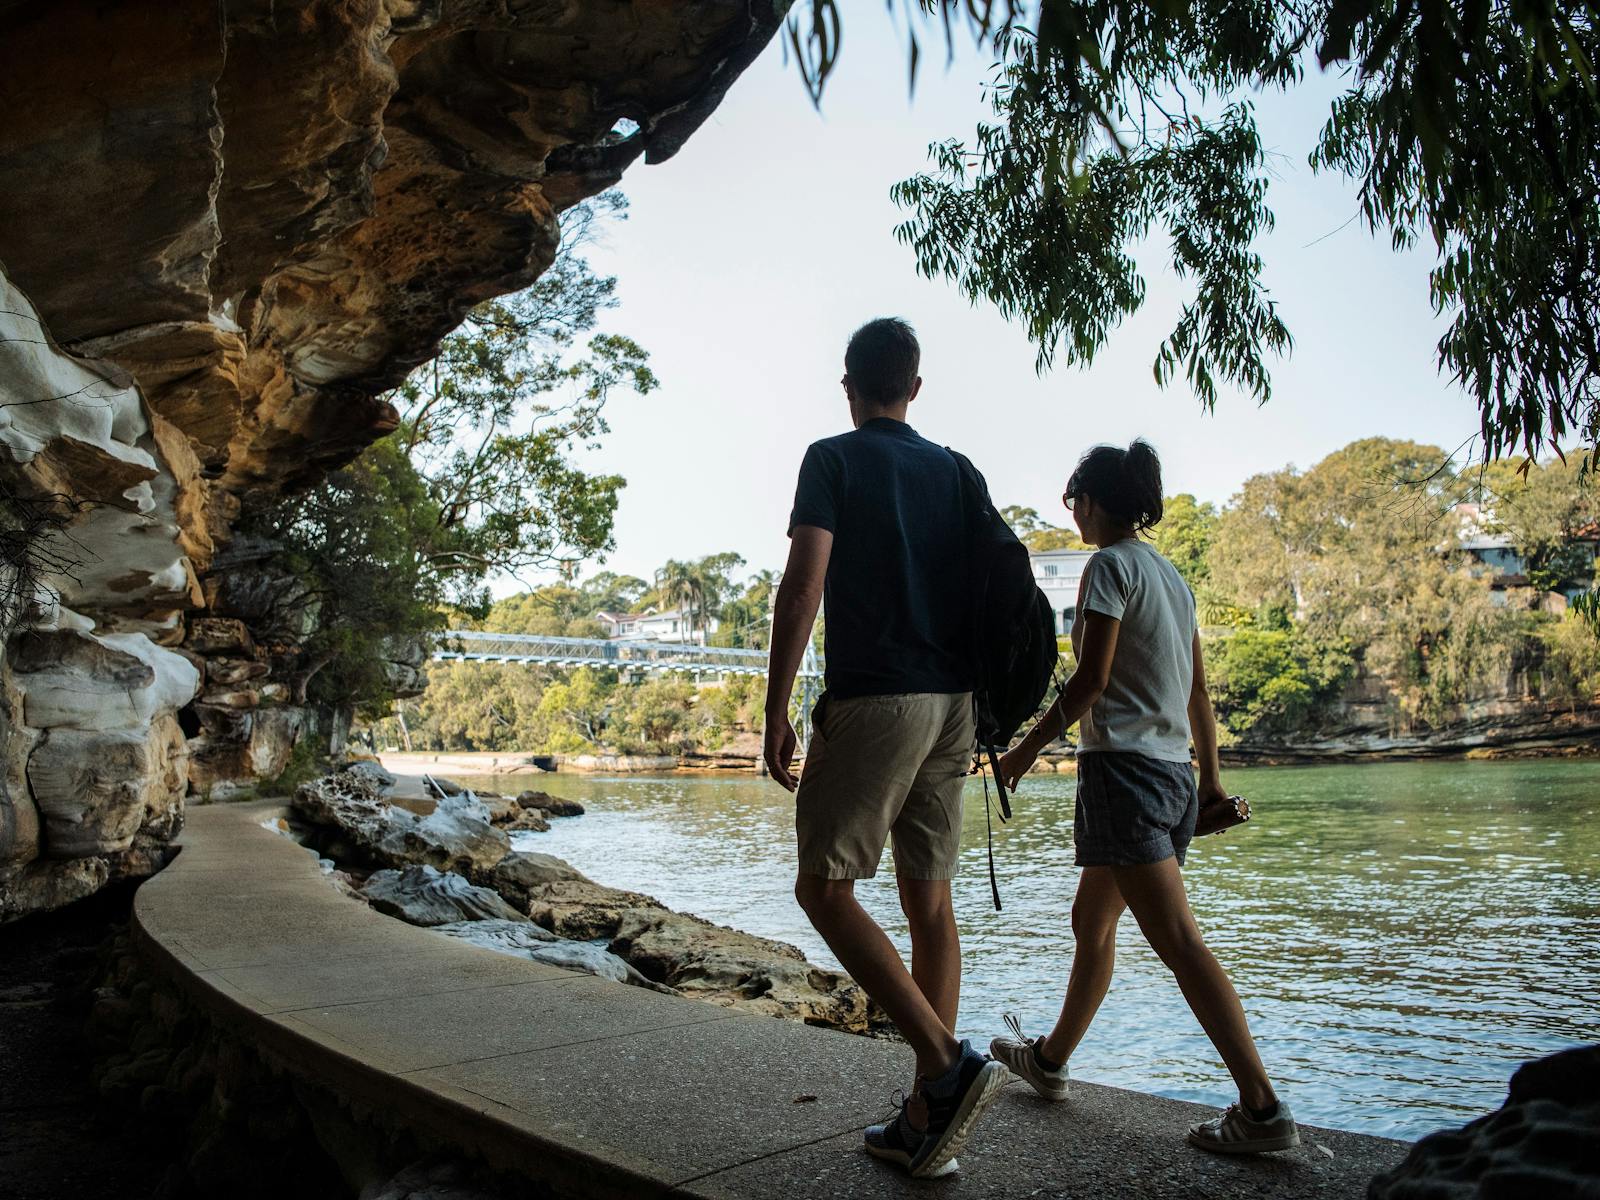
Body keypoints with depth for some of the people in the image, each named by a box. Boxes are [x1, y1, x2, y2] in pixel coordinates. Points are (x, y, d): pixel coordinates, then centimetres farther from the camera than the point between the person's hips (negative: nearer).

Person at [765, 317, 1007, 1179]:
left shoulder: (833, 459, 0)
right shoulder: (957, 471, 16)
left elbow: (804, 582, -12)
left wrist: (775, 709, -10)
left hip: (872, 698, -6)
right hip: (951, 702, 6)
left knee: (824, 888, 1)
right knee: (929, 899, 8)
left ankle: (948, 1060, -11)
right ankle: (926, 1122, 12)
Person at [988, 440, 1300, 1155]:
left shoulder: (1109, 565, -8)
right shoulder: (1173, 576, 16)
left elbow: (1091, 679, -16)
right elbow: (1198, 692, 16)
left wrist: (1029, 747, -8)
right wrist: (1210, 776, 20)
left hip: (1122, 766, -10)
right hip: (1174, 770, 10)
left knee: (1178, 941, -10)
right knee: (1091, 925, 19)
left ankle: (1262, 1108, -10)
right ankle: (1049, 1060, 32)